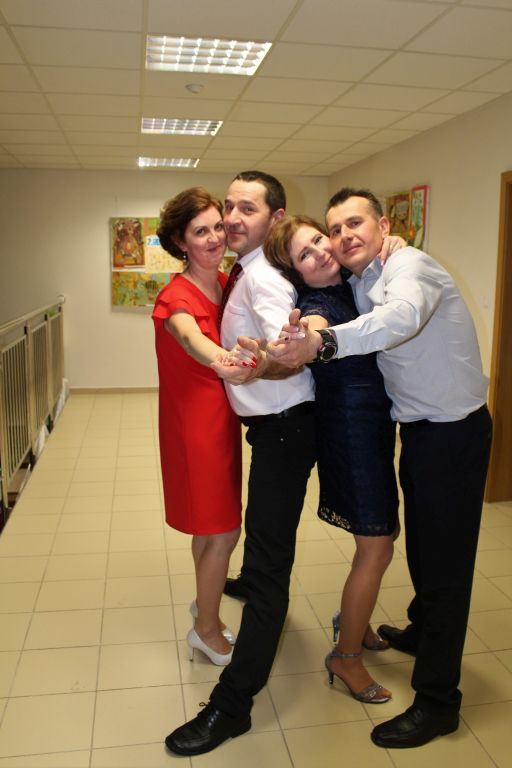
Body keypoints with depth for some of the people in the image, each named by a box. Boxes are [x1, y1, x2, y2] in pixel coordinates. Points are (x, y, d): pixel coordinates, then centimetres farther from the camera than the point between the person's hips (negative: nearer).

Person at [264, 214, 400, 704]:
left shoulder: (350, 283, 7)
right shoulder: (315, 307, -18)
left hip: (375, 427, 8)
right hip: (351, 428, -8)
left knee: (378, 540, 18)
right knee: (376, 548, -2)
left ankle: (354, 621, 42)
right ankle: (345, 656, 18)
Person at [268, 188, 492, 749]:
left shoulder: (408, 264, -20)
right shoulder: (355, 287, 9)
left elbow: (403, 315, -40)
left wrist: (324, 342, -53)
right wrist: (303, 339, -18)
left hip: (455, 430, -8)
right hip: (419, 428, 8)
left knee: (444, 559, 0)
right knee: (421, 545, 23)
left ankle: (437, 702, 14)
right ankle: (423, 632, 47)